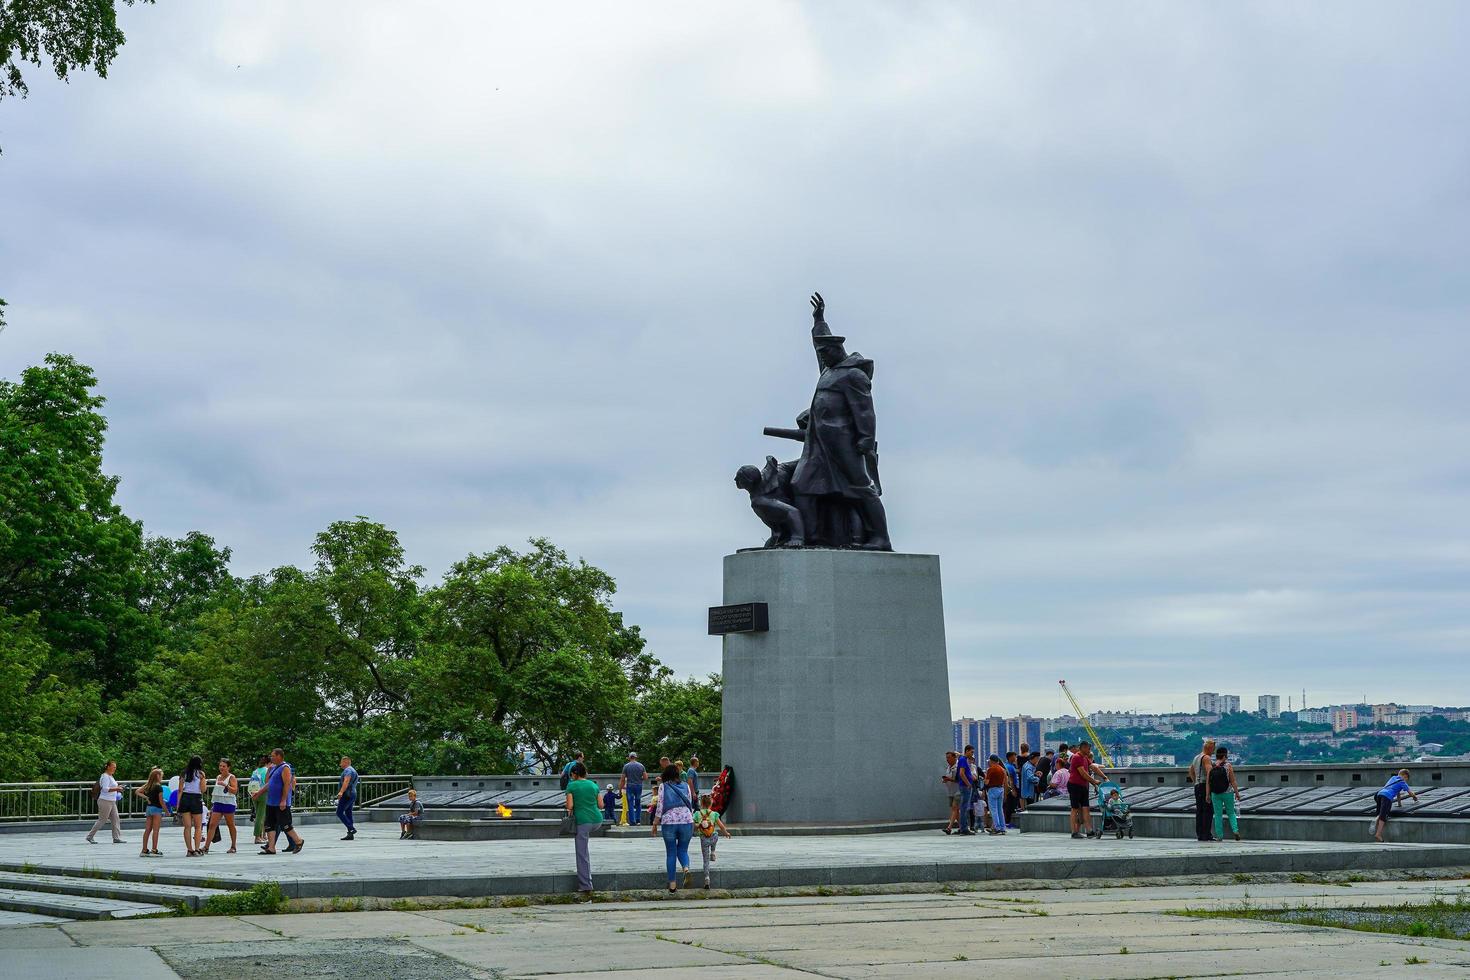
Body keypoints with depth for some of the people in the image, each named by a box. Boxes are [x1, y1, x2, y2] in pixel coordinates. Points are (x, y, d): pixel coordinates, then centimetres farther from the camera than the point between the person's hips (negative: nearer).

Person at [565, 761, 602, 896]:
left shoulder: (571, 786, -1)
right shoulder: (594, 785, 11)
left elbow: (570, 806, -8)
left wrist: (570, 809, 14)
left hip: (583, 821, -5)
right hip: (597, 820, 5)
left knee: (582, 854, 1)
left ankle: (585, 887, -3)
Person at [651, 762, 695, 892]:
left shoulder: (663, 787, 4)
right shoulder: (685, 786, 11)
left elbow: (660, 806, -1)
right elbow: (690, 805, 13)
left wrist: (655, 824, 6)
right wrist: (691, 821, 23)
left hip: (669, 822, -2)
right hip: (686, 820, 2)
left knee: (671, 853, 7)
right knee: (682, 850, 13)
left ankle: (672, 884, 7)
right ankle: (686, 868, -19)